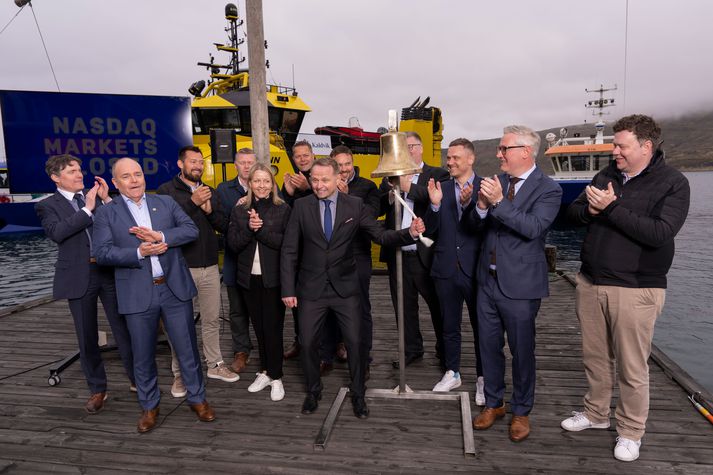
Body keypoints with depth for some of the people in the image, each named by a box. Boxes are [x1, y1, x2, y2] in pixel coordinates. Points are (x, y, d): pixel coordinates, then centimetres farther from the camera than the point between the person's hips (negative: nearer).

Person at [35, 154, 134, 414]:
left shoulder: (96, 196, 9)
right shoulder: (47, 205, 2)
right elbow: (57, 233, -16)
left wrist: (106, 200, -8)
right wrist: (87, 208, -16)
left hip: (110, 271, 1)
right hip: (79, 277, -1)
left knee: (124, 330, 7)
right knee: (87, 337, 9)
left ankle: (136, 379, 23)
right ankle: (97, 390, 25)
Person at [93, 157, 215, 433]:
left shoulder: (166, 202, 7)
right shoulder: (106, 214, 2)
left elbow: (191, 230, -4)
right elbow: (103, 253, -8)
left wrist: (160, 236, -18)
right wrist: (139, 252, -21)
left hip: (175, 288, 1)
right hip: (138, 294, -1)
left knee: (187, 348, 8)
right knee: (143, 355, 12)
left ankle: (197, 398, 26)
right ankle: (149, 406, 32)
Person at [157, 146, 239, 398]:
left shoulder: (210, 192, 13)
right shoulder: (166, 190, -2)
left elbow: (223, 225, 7)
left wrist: (209, 210, -10)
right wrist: (193, 202, -22)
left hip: (210, 267, 5)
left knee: (212, 319, 13)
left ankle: (215, 365, 27)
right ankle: (180, 374, 17)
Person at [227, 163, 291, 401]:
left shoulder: (283, 209, -3)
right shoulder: (239, 211, 6)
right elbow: (232, 244, -2)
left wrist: (260, 229, -19)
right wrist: (249, 228, -17)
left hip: (273, 278, -3)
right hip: (249, 278, 4)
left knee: (273, 327, 2)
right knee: (259, 327, 13)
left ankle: (276, 377, 15)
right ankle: (265, 371, 28)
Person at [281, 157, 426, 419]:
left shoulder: (354, 205, -4)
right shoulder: (301, 206, -4)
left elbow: (380, 235, -5)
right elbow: (289, 250, -3)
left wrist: (409, 233, -25)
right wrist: (288, 289, -7)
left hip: (345, 287, 0)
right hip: (311, 288, 1)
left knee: (354, 342, 5)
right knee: (308, 342, 10)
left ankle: (358, 394, 27)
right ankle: (313, 390, 35)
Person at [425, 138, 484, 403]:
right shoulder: (441, 188, 4)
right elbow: (430, 230, 0)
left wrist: (468, 203, -30)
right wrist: (435, 204, -16)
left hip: (475, 269, -3)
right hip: (446, 269, 4)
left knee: (480, 327, 11)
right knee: (449, 326, 17)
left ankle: (482, 379, 27)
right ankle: (452, 373, 34)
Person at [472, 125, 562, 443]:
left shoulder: (548, 189, -10)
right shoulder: (497, 182, 5)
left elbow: (533, 228, -24)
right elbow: (477, 225, 4)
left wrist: (499, 201, -30)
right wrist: (482, 205, -17)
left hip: (519, 285, -5)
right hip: (488, 279, 5)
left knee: (522, 350, 9)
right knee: (489, 346, 15)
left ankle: (521, 411, 29)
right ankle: (493, 403, 34)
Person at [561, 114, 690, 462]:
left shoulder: (673, 183, -8)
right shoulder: (607, 175, 9)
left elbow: (660, 233, -21)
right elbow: (573, 212, 11)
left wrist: (612, 208, -21)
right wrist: (590, 210, -11)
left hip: (635, 289, -5)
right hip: (590, 283, 5)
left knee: (631, 367, 5)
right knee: (594, 356, 17)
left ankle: (630, 432, 24)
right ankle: (596, 413, 36)